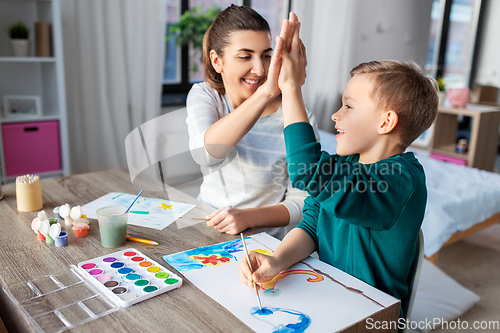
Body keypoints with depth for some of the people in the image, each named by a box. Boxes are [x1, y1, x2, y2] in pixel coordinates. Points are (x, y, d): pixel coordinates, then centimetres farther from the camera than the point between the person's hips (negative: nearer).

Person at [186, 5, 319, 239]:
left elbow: (302, 201, -8)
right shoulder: (202, 95, -5)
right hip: (204, 225, 3)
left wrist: (247, 217, -25)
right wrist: (265, 93, -40)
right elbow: (205, 154, -28)